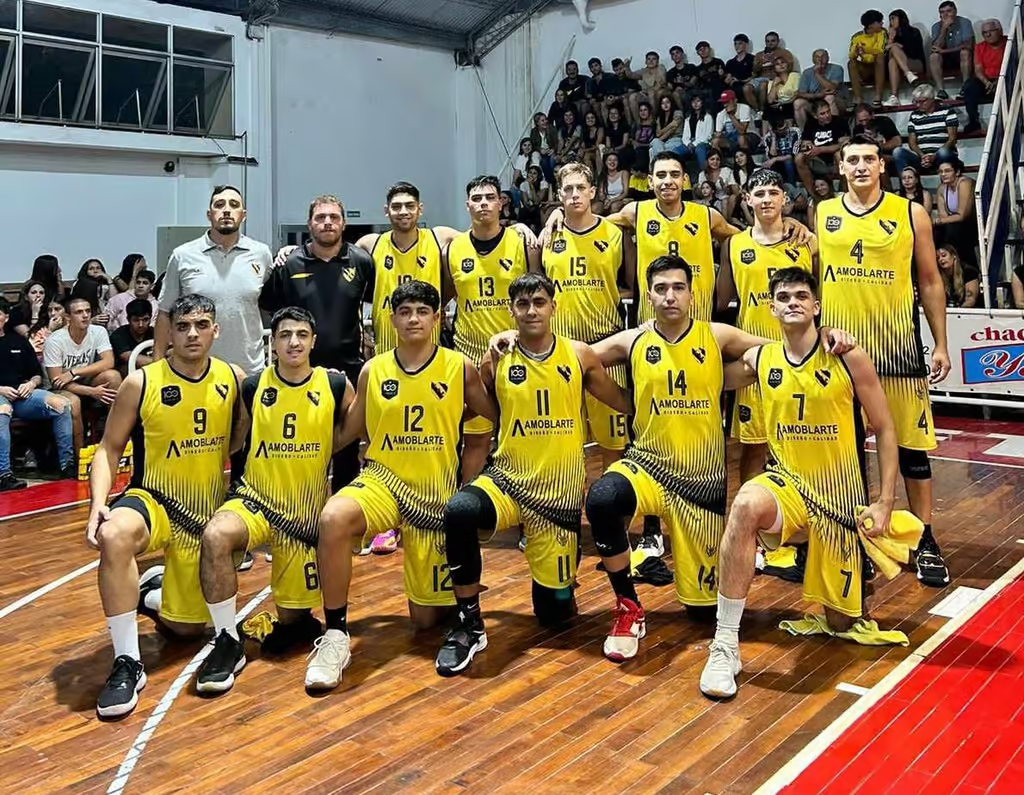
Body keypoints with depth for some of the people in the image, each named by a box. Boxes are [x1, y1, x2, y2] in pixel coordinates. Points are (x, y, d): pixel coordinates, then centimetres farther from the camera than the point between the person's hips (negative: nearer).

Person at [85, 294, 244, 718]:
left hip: (207, 510, 3)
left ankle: (150, 589, 45)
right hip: (153, 500, -2)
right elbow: (109, 449, -6)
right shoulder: (141, 383, -10)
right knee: (115, 534, -41)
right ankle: (127, 663, -26)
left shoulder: (234, 380, -3)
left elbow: (243, 440, 11)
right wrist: (98, 504, -21)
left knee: (187, 627, 9)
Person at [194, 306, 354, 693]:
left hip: (308, 509, 0)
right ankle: (228, 642, -19)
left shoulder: (337, 386, -7)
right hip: (255, 497, 0)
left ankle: (299, 621, 43)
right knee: (216, 535, -34)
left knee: (292, 617, 4)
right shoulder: (252, 387, -5)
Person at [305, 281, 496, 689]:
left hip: (436, 493, -1)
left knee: (427, 618, 4)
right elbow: (349, 432, 9)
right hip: (383, 479, 1)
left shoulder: (461, 368, -4)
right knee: (333, 518, -36)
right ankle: (335, 635, -20)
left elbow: (490, 421, 9)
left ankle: (454, 581, 41)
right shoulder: (373, 371, 1)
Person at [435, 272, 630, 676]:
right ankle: (469, 625, -18)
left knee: (555, 610, 4)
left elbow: (625, 405, 8)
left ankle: (553, 584, 43)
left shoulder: (579, 355, -1)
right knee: (458, 511, -35)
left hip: (561, 491, 1)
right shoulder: (497, 360, -2)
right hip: (507, 480, 0)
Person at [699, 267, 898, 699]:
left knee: (841, 622, 8)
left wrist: (884, 503, -8)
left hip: (840, 496, -1)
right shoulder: (758, 359, 0)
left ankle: (854, 562, 44)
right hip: (786, 482, 1)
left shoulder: (849, 358, -8)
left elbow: (885, 430, -2)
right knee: (746, 504, -38)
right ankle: (724, 645, -33)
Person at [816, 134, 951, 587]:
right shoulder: (823, 215, 4)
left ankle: (925, 541, 15)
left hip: (896, 341, -1)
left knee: (911, 440, 3)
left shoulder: (910, 213, 1)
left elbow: (930, 281, 4)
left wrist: (941, 344, 0)